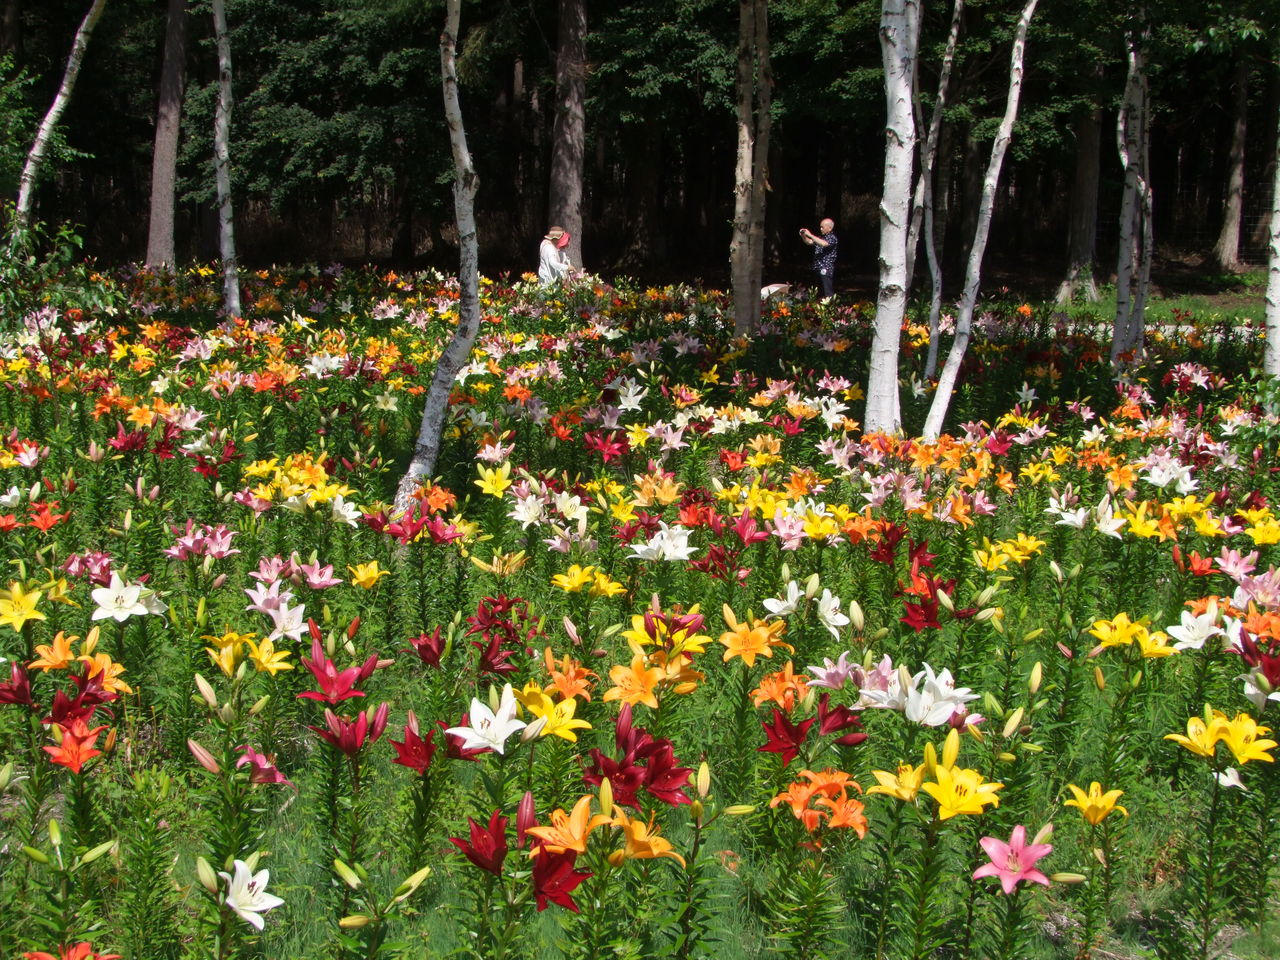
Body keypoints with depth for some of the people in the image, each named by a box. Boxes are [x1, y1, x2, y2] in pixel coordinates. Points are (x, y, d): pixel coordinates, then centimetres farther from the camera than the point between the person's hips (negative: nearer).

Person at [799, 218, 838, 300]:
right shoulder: (821, 237, 17)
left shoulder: (832, 238, -9)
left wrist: (810, 235, -26)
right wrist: (803, 236, 5)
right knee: (822, 291, 13)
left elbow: (823, 244, -28)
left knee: (828, 293, -14)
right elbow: (809, 242, 25)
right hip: (819, 268, 9)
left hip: (827, 269, -9)